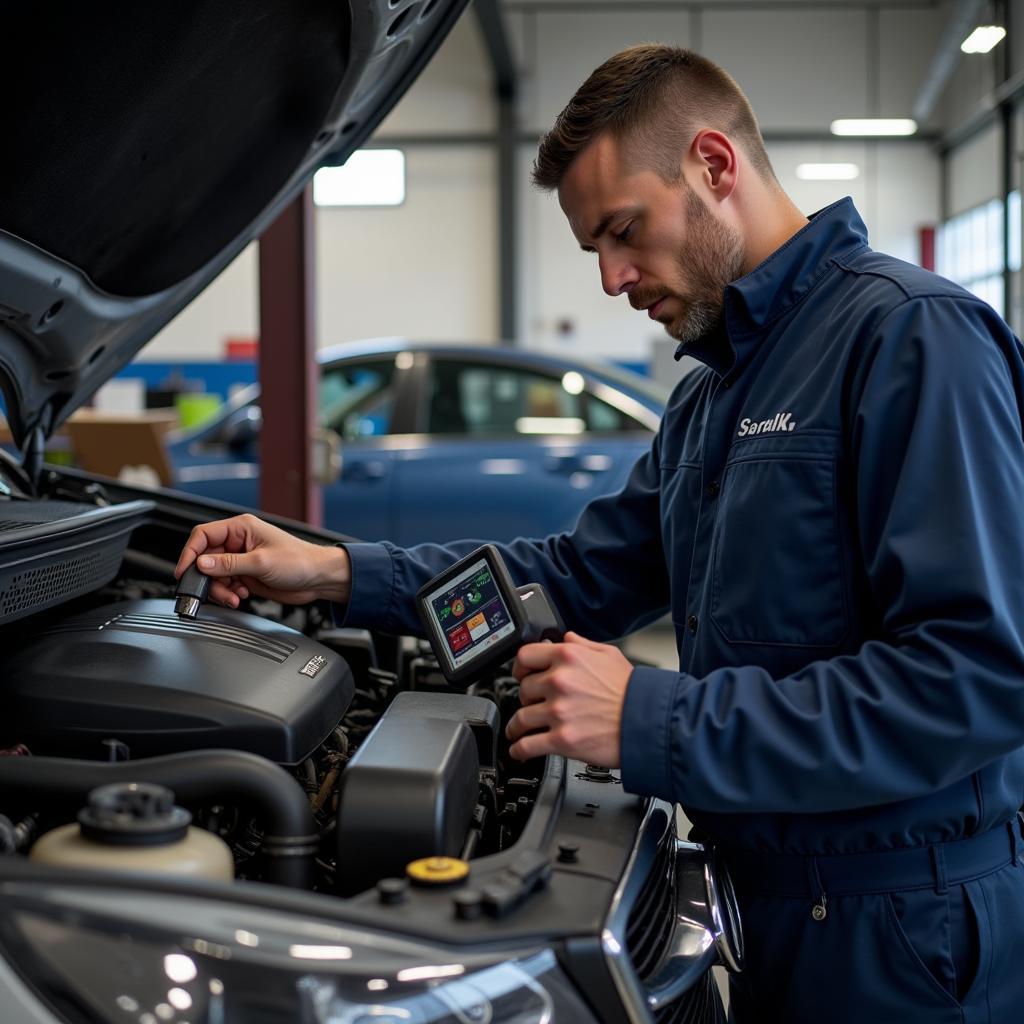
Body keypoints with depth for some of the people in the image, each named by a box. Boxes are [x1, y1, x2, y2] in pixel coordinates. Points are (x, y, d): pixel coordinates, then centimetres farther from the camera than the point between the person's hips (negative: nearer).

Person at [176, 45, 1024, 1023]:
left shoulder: (914, 336, -18)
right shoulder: (710, 396, 14)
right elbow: (576, 574, 17)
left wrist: (657, 724, -26)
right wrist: (336, 574, 8)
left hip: (900, 935, -8)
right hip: (773, 898, 8)